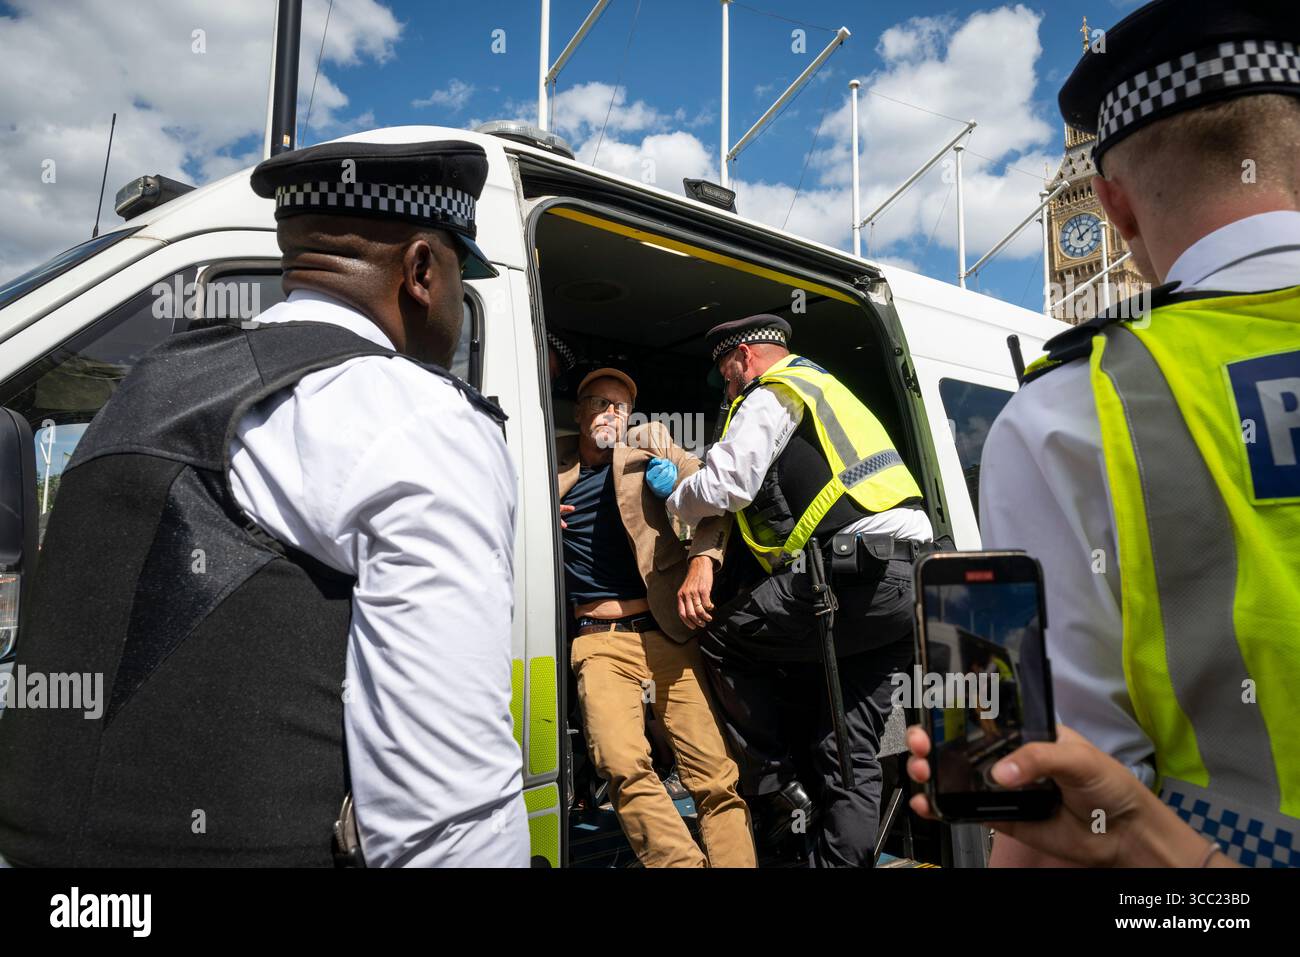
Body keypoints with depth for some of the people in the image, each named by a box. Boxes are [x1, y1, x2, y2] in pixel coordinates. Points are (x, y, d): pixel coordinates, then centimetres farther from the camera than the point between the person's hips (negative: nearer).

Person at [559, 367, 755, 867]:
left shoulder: (653, 444, 12)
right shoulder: (552, 477, 15)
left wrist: (702, 560, -16)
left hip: (669, 633, 0)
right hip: (600, 642, 1)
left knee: (717, 773, -8)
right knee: (624, 766, -21)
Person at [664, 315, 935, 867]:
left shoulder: (771, 394, 1)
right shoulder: (825, 390, 32)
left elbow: (724, 486, -11)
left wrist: (671, 497, 10)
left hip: (862, 568, -10)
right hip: (908, 575, 10)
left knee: (723, 638, 4)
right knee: (848, 752, 12)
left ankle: (784, 793, 8)